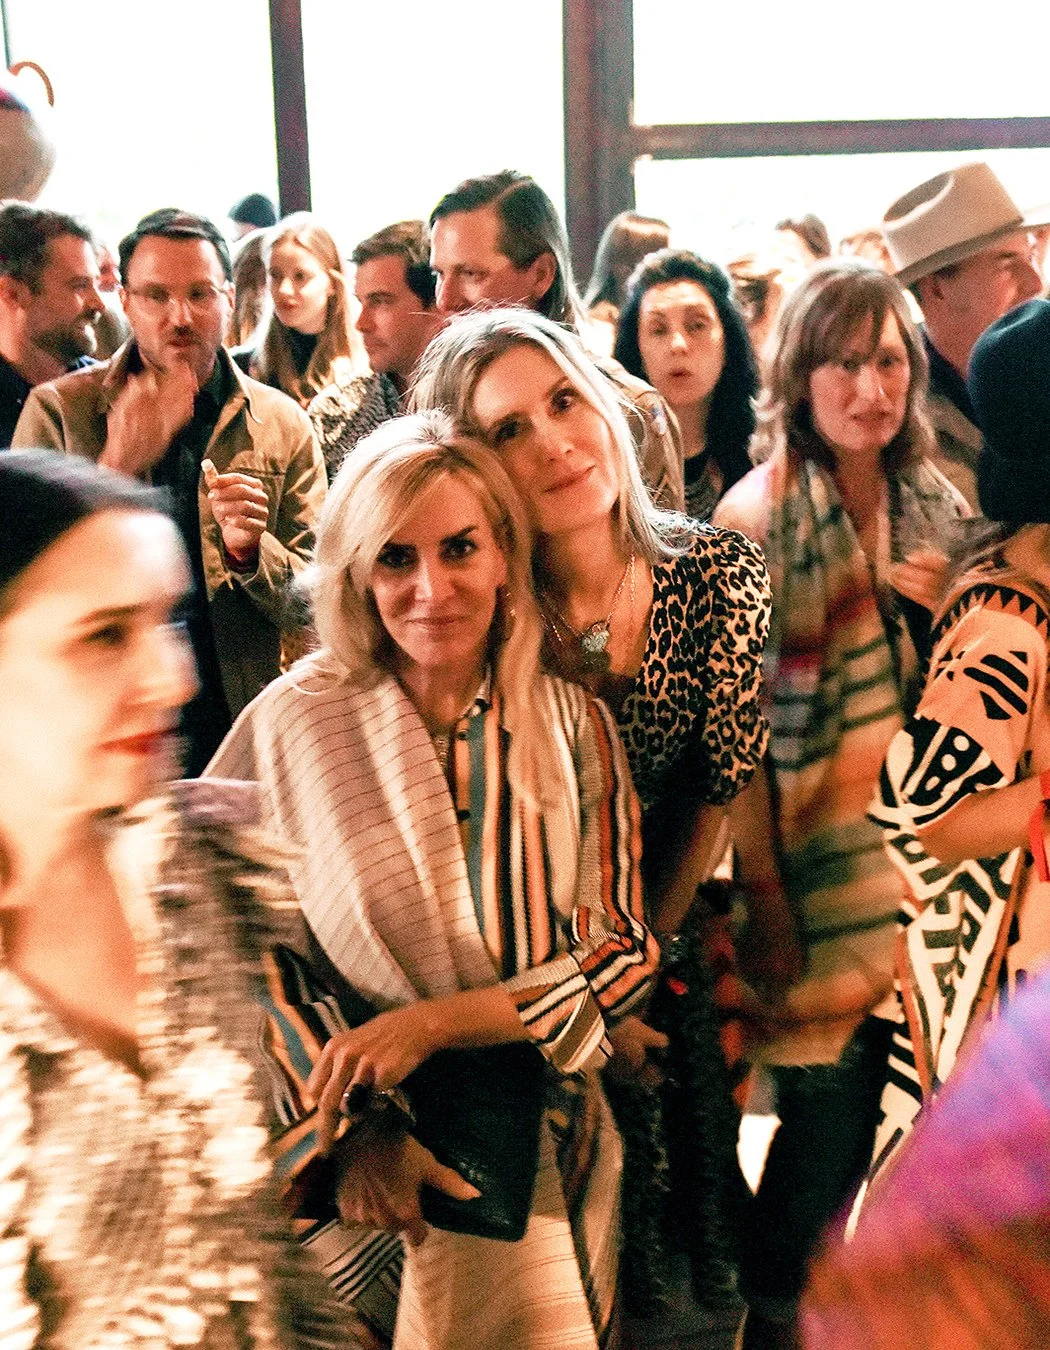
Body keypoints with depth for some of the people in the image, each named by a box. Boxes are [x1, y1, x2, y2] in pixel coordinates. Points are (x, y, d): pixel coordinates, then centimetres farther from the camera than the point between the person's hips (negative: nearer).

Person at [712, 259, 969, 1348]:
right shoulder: (760, 517, -10)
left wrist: (941, 610, -4)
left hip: (922, 867, 6)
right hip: (818, 878, -5)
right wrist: (764, 908, -14)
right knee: (829, 1116, 1)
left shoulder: (937, 507, 7)